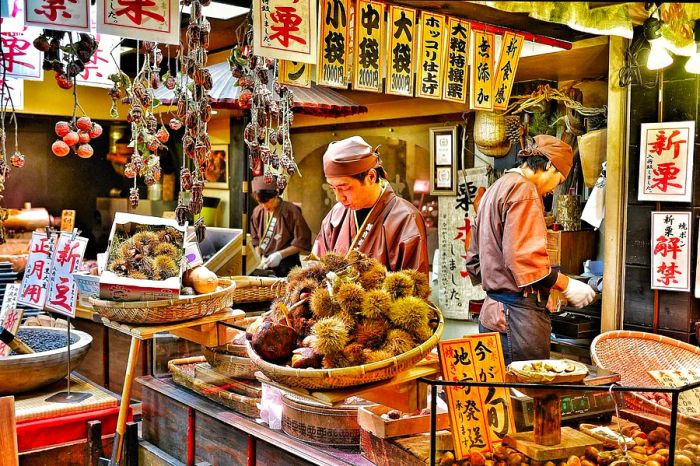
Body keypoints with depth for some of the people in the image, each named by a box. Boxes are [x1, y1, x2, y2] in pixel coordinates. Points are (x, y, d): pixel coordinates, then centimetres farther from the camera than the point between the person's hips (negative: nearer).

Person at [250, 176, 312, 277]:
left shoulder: (291, 211, -11)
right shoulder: (258, 212, 4)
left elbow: (302, 242, -9)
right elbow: (256, 240, 13)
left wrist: (280, 254, -16)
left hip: (287, 266, -4)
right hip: (265, 265, 4)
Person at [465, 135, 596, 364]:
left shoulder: (494, 190, 20)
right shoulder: (524, 190, -10)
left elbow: (474, 261, 23)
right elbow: (524, 259, -19)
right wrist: (567, 285, -10)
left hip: (491, 311, 10)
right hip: (517, 316, -10)